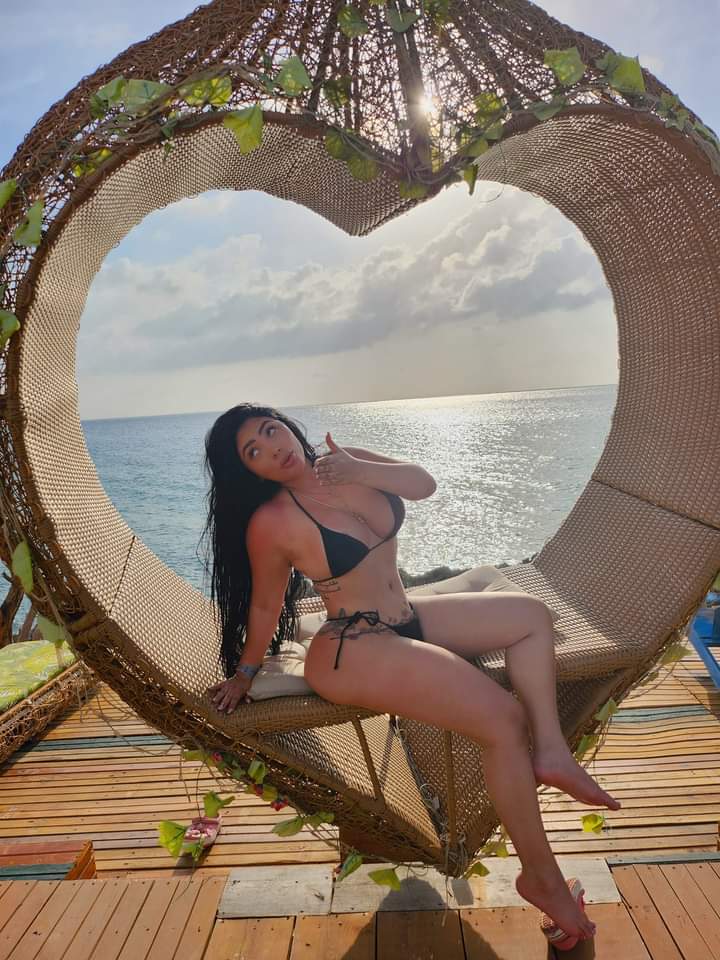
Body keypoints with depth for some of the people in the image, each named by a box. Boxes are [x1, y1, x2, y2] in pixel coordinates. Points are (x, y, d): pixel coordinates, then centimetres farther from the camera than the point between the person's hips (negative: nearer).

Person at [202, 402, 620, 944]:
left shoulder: (344, 462, 1)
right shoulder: (271, 523, -17)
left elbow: (423, 484, -1)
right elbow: (264, 607, -5)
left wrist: (359, 471, -17)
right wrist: (246, 673, 8)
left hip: (406, 620, 9)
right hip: (353, 651, -8)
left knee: (532, 616, 11)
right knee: (503, 718, -18)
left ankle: (550, 751, 2)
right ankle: (539, 874, 1)